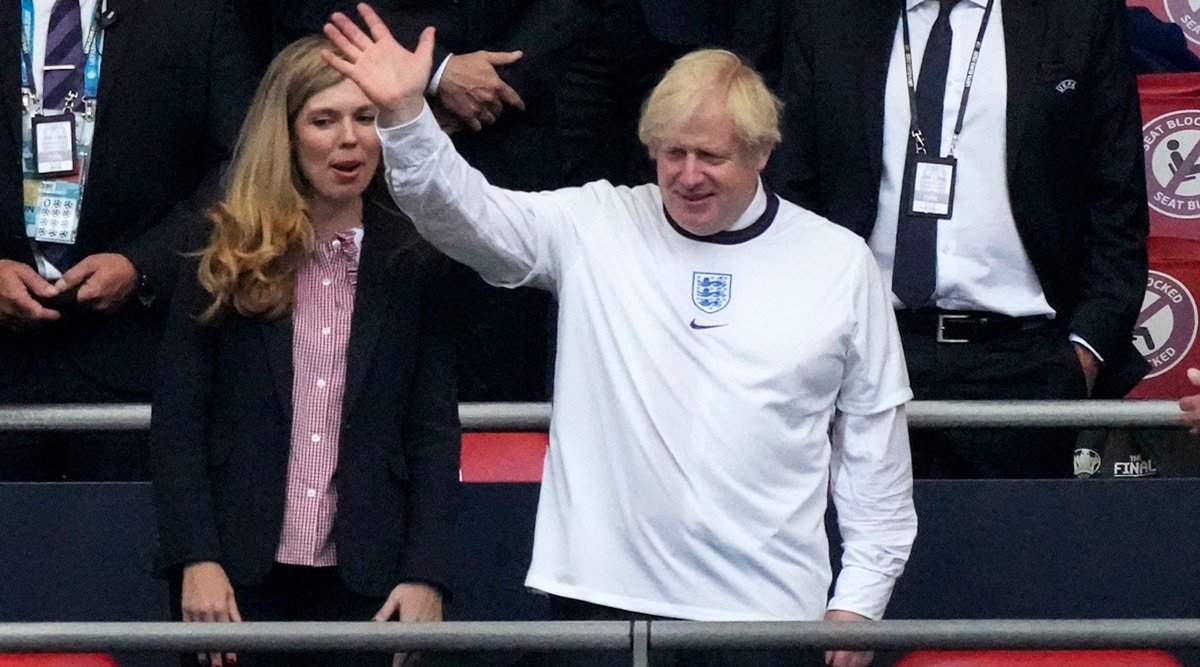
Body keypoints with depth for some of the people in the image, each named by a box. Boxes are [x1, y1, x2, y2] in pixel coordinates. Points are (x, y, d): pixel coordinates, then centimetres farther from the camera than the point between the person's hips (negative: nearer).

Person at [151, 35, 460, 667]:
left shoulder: (413, 261, 5)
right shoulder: (226, 256, 3)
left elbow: (434, 431, 4)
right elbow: (177, 419, 1)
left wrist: (426, 573, -5)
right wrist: (196, 560, -9)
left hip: (364, 580, 0)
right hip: (238, 574, 0)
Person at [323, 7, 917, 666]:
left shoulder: (840, 261, 5)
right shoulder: (593, 226, 5)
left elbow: (874, 439, 9)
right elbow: (464, 211, -7)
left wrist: (860, 597, 6)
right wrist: (404, 114, -25)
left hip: (766, 607, 0)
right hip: (607, 592, 0)